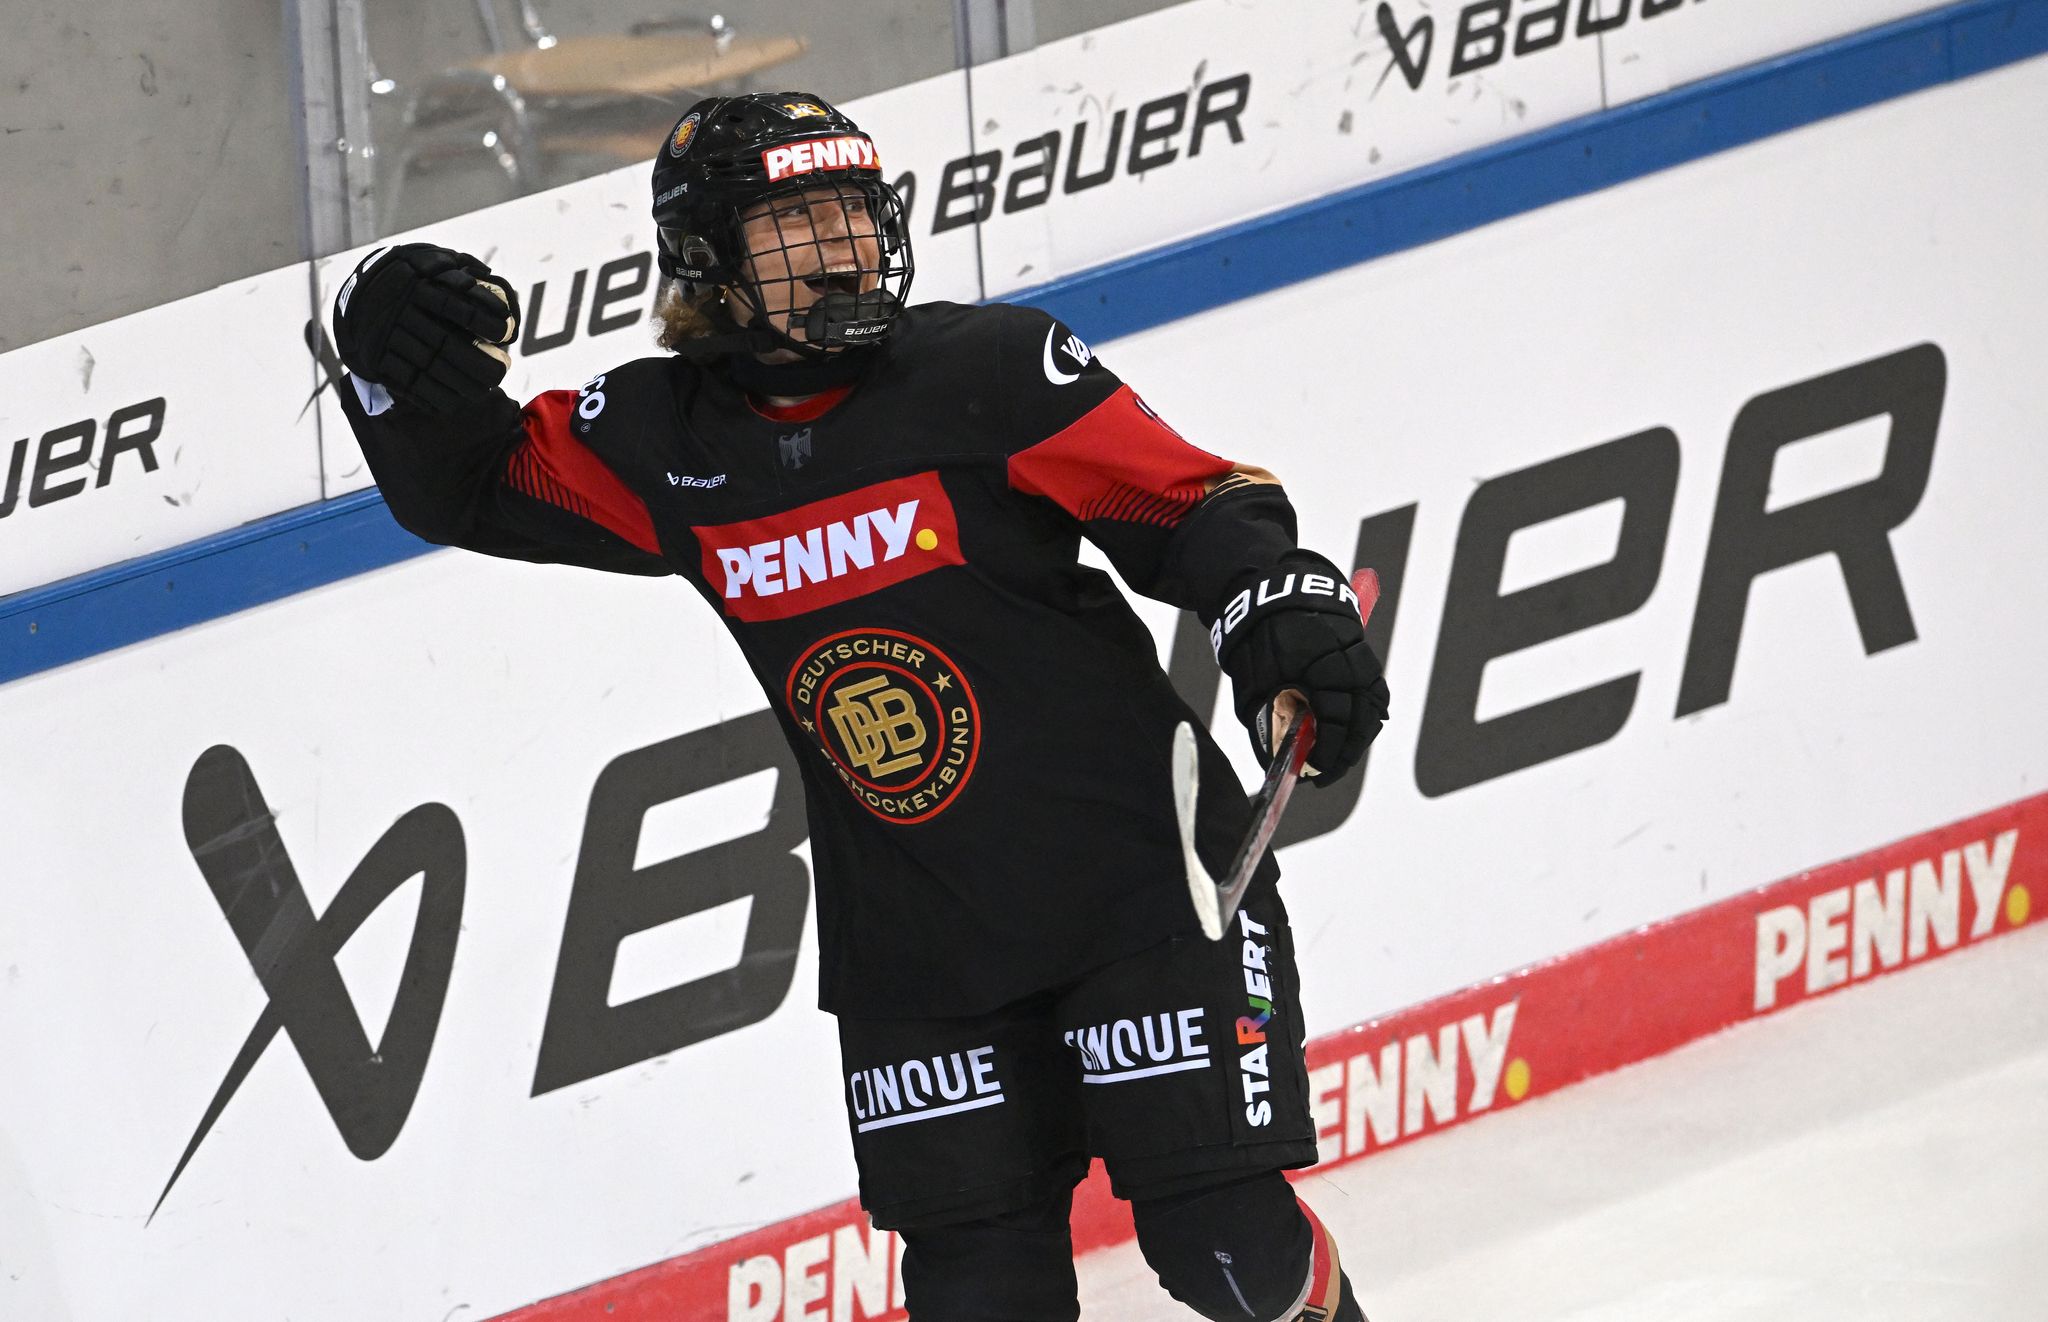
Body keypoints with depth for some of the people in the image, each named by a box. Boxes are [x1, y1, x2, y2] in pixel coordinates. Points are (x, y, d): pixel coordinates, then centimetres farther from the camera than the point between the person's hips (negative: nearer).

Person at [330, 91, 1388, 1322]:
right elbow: (470, 483, 11)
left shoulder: (990, 371, -10)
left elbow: (1190, 502, -7)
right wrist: (403, 366, -9)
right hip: (912, 938, 3)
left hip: (1141, 883, -3)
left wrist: (1280, 600, -26)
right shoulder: (668, 437, 0)